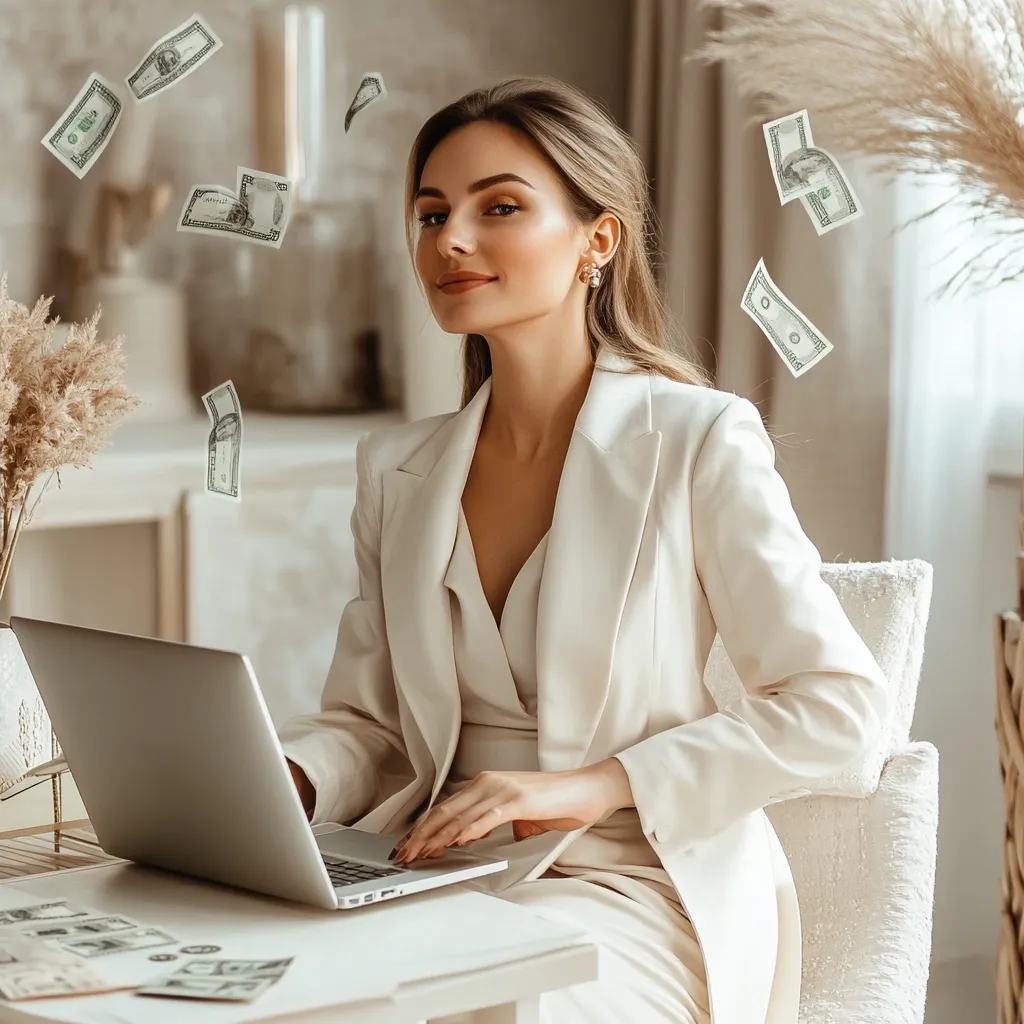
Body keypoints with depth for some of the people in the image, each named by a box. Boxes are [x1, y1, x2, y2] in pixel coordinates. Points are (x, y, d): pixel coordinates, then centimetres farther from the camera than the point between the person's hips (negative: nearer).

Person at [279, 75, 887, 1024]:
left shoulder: (696, 441, -6)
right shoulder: (396, 470, 11)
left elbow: (836, 699, -9)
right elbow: (365, 721, 13)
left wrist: (595, 786, -16)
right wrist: (279, 781, -10)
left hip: (637, 885, -5)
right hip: (437, 872, 5)